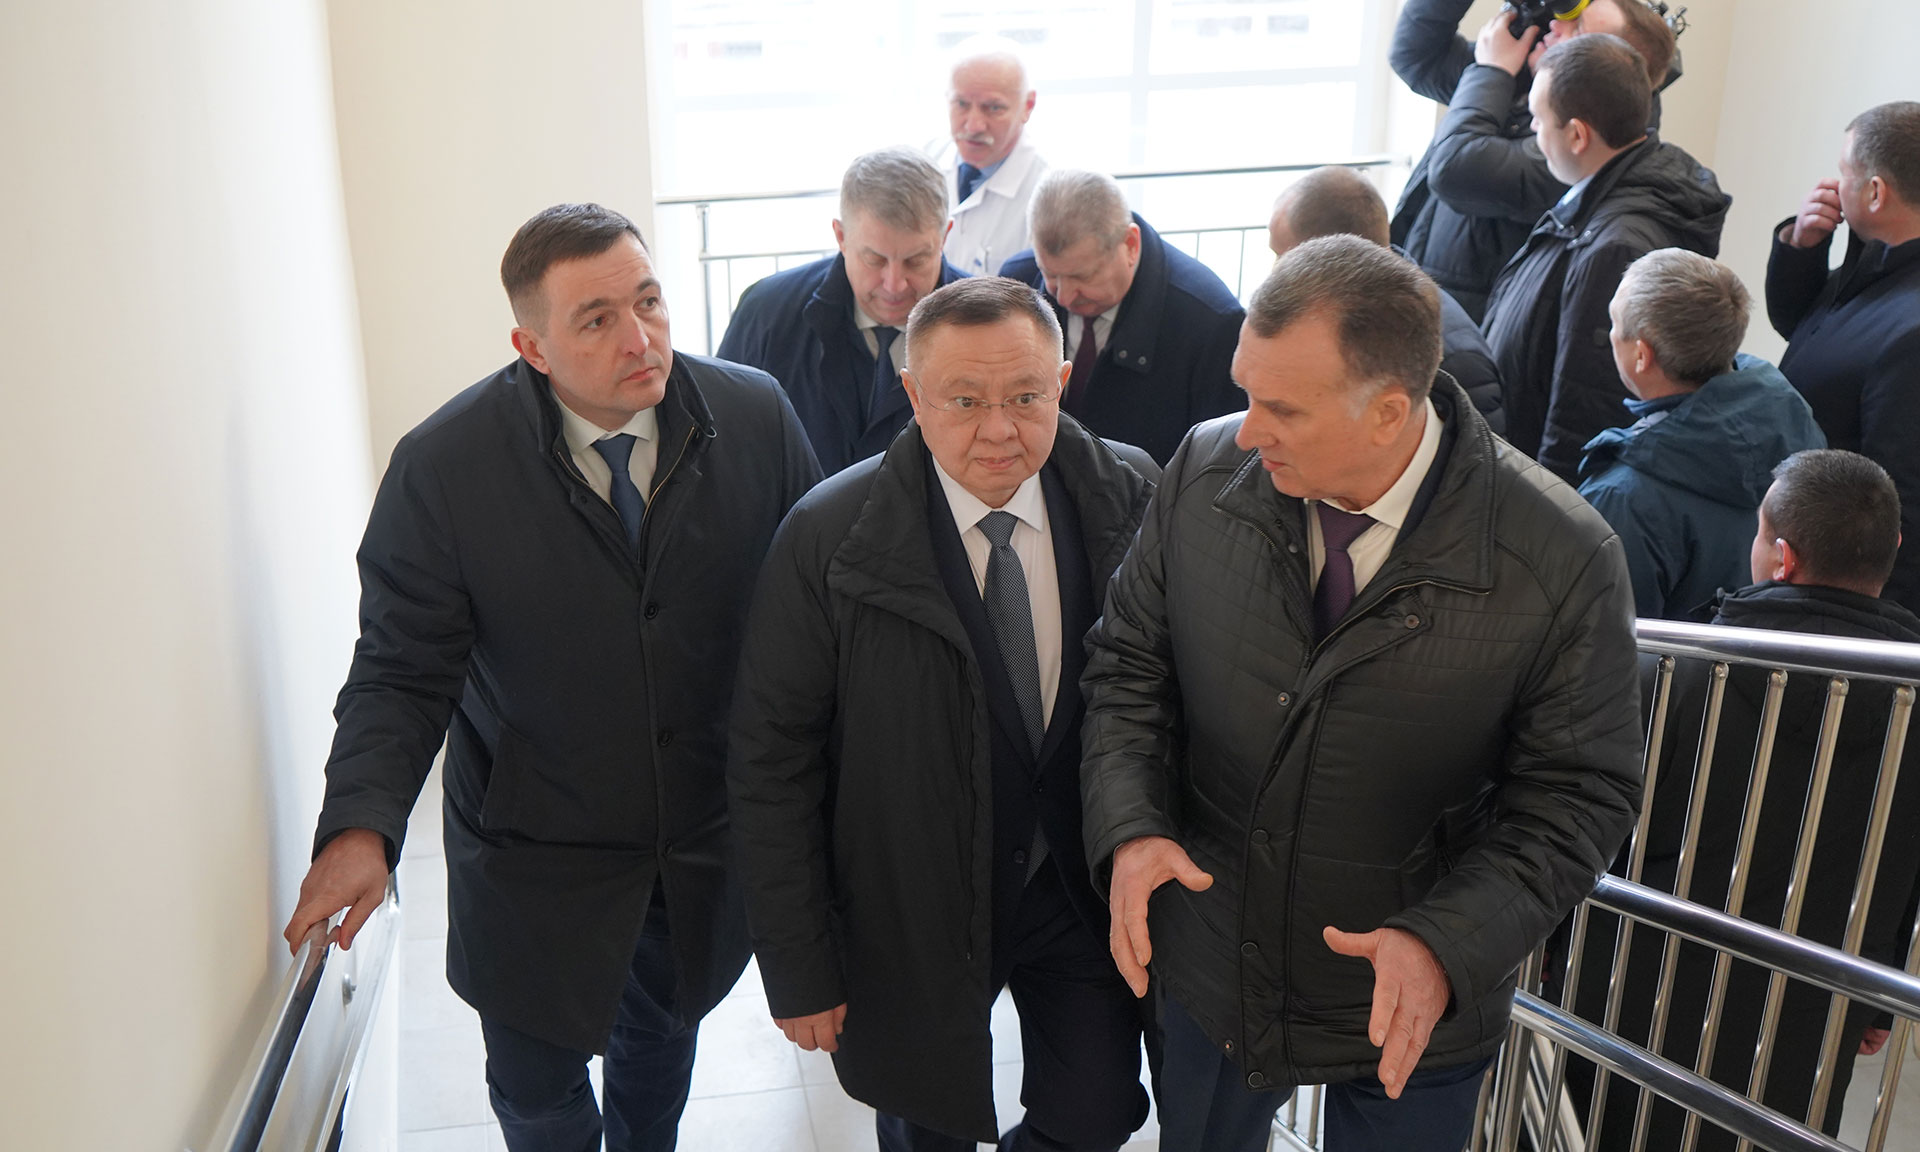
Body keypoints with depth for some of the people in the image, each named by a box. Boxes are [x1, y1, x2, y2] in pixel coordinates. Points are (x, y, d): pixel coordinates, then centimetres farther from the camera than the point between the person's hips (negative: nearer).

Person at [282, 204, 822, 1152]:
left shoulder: (755, 416, -14)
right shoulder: (442, 466, -20)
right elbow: (402, 673, -15)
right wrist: (361, 825, -31)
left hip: (710, 830, 2)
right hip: (536, 853, -2)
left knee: (661, 1035, 28)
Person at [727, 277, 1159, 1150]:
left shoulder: (1129, 497, -11)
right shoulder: (827, 539, -19)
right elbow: (771, 762, -13)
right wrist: (798, 966, -11)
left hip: (1084, 884, 2)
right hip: (911, 906, -1)